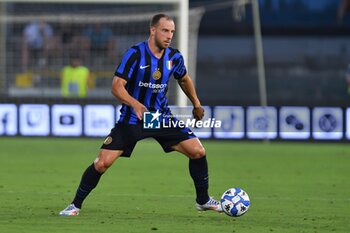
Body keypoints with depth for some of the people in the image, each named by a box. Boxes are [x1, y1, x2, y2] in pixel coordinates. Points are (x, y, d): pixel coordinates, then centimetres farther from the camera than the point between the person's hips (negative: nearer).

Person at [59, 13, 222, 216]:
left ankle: (203, 200, 12)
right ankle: (76, 205, 6)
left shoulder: (174, 57, -2)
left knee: (198, 151, -8)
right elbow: (117, 86, -22)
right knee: (102, 163, -13)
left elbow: (184, 79, 20)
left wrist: (196, 104, 20)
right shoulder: (135, 54, -17)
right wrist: (135, 104, -37)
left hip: (162, 116, 4)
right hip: (132, 118, -4)